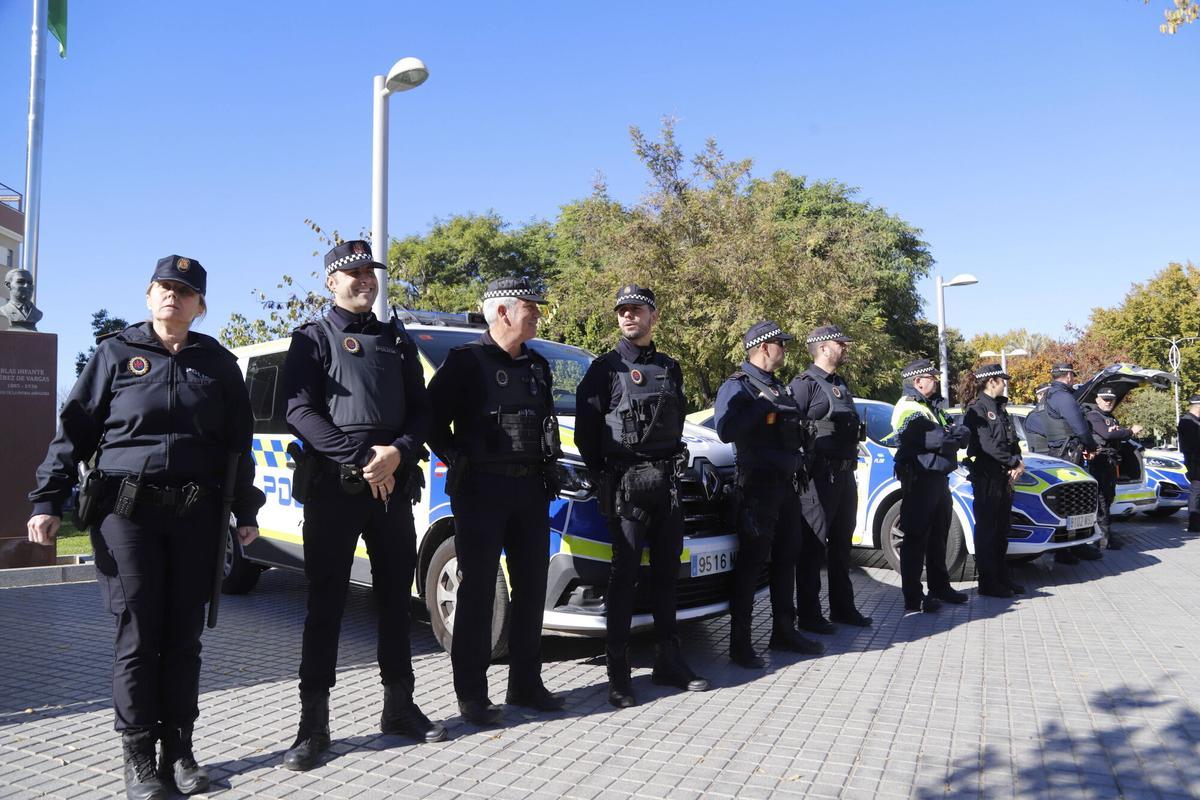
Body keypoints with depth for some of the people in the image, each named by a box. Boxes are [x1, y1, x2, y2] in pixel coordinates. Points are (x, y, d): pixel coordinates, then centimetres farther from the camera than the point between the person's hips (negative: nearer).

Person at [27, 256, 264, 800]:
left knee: (184, 635, 6)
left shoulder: (217, 363, 11)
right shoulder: (116, 353, 7)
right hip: (127, 509, -2)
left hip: (196, 514, 2)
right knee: (138, 633, -2)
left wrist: (245, 512, 10)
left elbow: (238, 444, 13)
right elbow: (75, 429, 5)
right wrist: (48, 501, -3)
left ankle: (179, 750, 17)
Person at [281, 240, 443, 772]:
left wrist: (398, 453, -9)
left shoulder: (397, 341, 16)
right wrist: (360, 459, -16)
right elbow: (299, 412, -9)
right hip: (332, 486, -4)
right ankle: (313, 724, 8)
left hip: (392, 485, 4)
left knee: (395, 597, 11)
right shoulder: (313, 339, 3)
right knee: (326, 603, 0)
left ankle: (399, 706, 24)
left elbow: (420, 410, 11)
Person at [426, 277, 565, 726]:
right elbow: (433, 418, -6)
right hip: (481, 490, -6)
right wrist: (458, 461, -8)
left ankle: (525, 684, 21)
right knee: (477, 591, -1)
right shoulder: (466, 361, -5)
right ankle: (472, 695, 8)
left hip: (532, 489, 7)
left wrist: (547, 465, 11)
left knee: (531, 587, 9)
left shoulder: (537, 366, 15)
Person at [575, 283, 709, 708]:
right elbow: (585, 429, -4)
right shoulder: (606, 367, -2)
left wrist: (673, 462, 10)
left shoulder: (670, 368, 15)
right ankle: (618, 674, 1)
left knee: (666, 573, 11)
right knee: (624, 576, -5)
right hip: (626, 485, -5)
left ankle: (669, 661, 22)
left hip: (667, 482, 6)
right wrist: (605, 472, -5)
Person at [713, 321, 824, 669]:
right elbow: (726, 430, -25)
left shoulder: (779, 387, 17)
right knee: (752, 561, -6)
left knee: (786, 557, 14)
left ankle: (784, 630, 26)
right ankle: (740, 643, 1)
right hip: (758, 485, -8)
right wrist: (763, 405, -22)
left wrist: (800, 469, 13)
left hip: (787, 483, 8)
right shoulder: (737, 387, -9)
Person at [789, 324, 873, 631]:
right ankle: (808, 614, 5)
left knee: (841, 543, 15)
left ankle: (843, 607, 26)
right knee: (812, 545, -2)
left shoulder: (841, 384, 18)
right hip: (820, 476, -9)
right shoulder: (805, 384, -10)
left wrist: (851, 465, 18)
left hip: (845, 475, 9)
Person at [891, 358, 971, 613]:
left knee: (938, 537, 18)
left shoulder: (932, 406, 19)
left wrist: (954, 434, -10)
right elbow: (936, 439, -24)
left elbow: (962, 434, 12)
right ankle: (913, 598, -3)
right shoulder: (908, 409, -12)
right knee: (916, 539, -6)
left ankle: (940, 587, 31)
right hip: (920, 480, -10)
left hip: (939, 479, 10)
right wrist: (955, 436, -4)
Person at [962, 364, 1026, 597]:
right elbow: (988, 444, -18)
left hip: (1004, 475, 9)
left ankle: (1002, 577, 23)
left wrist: (1018, 462, -2)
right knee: (987, 529, -3)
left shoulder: (1000, 408, 18)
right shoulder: (977, 409, -10)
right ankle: (988, 583, 3)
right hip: (985, 475, -9)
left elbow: (1012, 440, 16)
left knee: (1002, 529, 14)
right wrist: (1015, 463, -11)